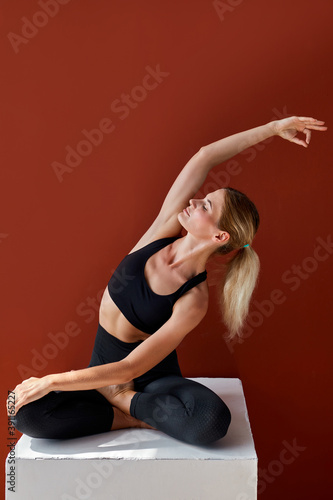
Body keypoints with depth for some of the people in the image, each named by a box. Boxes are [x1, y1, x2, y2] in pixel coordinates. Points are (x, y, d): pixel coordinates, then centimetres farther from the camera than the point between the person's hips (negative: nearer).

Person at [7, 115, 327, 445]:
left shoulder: (193, 300, -22)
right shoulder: (164, 231, -9)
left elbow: (130, 369, -23)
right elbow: (203, 158, -12)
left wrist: (51, 381, -22)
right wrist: (273, 128, -6)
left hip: (153, 378, -3)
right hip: (104, 372, 4)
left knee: (212, 420, -35)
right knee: (27, 414, -22)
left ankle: (123, 401, -10)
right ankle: (142, 418, -9)